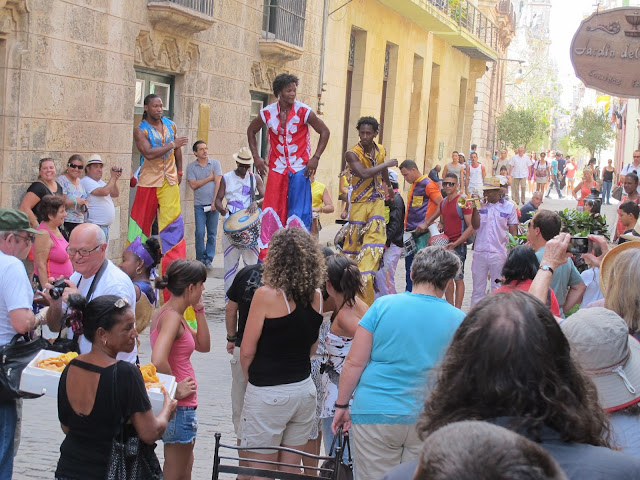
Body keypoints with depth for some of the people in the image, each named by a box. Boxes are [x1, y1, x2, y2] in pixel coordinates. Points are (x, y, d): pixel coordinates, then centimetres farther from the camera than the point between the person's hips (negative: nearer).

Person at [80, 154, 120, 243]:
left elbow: (115, 194, 14)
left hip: (105, 226, 10)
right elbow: (104, 191, -22)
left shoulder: (101, 182, 18)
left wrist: (115, 180, -2)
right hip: (95, 225, -10)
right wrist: (113, 177, -11)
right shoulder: (86, 181, -11)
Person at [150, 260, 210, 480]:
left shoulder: (167, 313, 10)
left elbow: (203, 345, 16)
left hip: (182, 406, 10)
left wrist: (199, 310, 6)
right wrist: (175, 389, -20)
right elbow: (158, 361, -34)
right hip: (179, 407, -10)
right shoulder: (172, 317, -20)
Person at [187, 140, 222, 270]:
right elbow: (193, 185, -4)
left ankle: (208, 260, 9)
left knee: (212, 234, 2)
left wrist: (215, 202, -9)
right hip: (199, 204, 0)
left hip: (213, 204, 0)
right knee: (200, 233, -6)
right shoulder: (191, 167, 6)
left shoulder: (215, 163, 6)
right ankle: (200, 259, 5)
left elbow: (218, 183, -1)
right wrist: (209, 178, -3)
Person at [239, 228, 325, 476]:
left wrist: (251, 378, 6)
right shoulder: (316, 297, 0)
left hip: (267, 394, -5)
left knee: (261, 472, 7)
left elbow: (247, 351, -11)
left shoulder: (266, 295, -17)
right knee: (291, 470, 17)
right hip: (304, 389, 6)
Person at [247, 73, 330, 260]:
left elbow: (324, 132, 0)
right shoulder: (267, 113, -1)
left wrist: (316, 157, -8)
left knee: (299, 212, -3)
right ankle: (266, 255, 8)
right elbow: (251, 131, 16)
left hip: (300, 168, -2)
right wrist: (256, 157, 7)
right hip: (277, 168, 2)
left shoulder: (304, 112, -8)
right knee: (271, 211, 1)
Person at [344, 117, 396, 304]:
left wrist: (390, 187, 42)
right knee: (354, 242, 4)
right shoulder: (352, 154, -12)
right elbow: (363, 173, -28)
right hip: (359, 203, -3)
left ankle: (364, 279, -15)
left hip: (377, 201, 3)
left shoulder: (381, 151, 5)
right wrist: (387, 164, -20)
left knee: (374, 240, -10)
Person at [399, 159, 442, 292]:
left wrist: (426, 223, -19)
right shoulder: (413, 185, 18)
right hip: (410, 233, 9)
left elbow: (442, 206, -14)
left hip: (421, 234, -9)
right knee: (409, 269, 11)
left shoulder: (428, 184, -9)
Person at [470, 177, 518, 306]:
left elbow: (513, 231, 6)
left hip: (499, 253, -1)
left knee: (498, 289, 7)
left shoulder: (508, 207, 2)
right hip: (480, 252, 1)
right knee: (478, 288, 8)